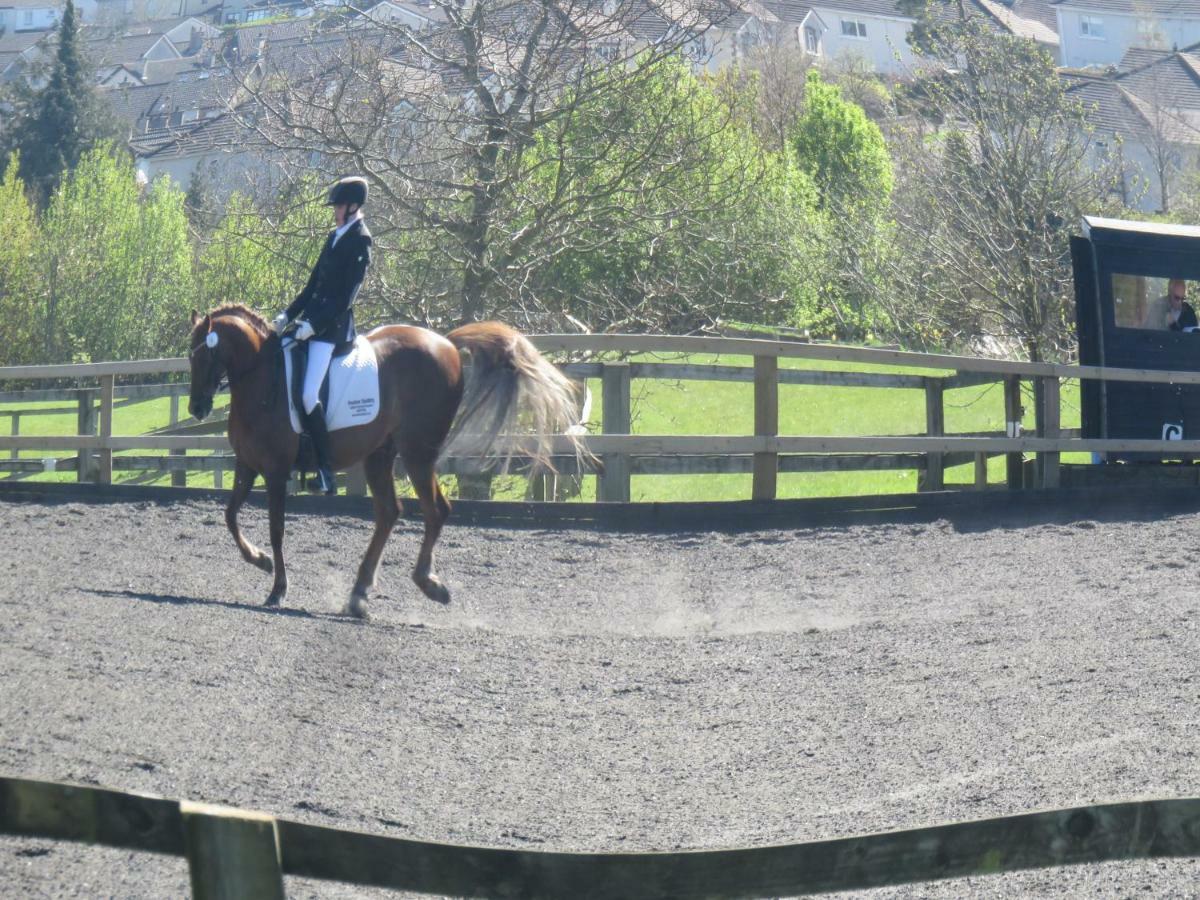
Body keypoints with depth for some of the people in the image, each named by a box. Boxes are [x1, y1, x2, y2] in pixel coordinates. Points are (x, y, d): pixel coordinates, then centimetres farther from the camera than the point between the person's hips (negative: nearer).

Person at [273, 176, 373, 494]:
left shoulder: (359, 241, -11)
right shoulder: (335, 236, 15)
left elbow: (346, 295, -16)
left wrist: (314, 324, -20)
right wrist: (288, 315, 11)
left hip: (332, 325, -10)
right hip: (313, 320, 10)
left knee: (309, 396, -18)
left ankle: (325, 472, -13)